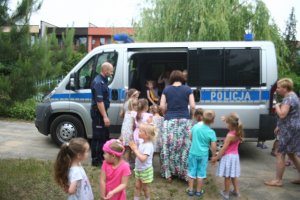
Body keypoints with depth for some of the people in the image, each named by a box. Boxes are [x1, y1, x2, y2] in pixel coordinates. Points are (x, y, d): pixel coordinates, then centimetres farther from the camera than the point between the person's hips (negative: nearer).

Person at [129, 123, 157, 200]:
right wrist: (134, 148, -9)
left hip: (145, 170, -8)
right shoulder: (142, 143, -1)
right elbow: (139, 153, 8)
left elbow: (143, 158, -35)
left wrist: (135, 150, -28)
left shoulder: (148, 146, -28)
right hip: (138, 169, 8)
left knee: (145, 187, 12)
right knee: (137, 186, 16)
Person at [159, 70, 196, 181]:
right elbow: (192, 107, -1)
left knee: (169, 147, 8)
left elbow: (162, 107, 1)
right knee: (185, 147, 6)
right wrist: (191, 116, 14)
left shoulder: (166, 90, 5)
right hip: (184, 120, 0)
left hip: (170, 121, 0)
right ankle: (185, 173, 10)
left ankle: (169, 173, 15)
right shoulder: (188, 89, 3)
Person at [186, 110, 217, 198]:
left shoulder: (195, 126, -7)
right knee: (201, 173, 12)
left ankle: (190, 190, 23)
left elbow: (190, 138, 7)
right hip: (203, 155, -2)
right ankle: (199, 191, 23)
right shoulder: (211, 132, -15)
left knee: (192, 171, 14)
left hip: (193, 153, 2)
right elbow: (213, 147, -14)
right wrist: (214, 155, 3)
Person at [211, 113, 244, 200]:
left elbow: (224, 149, -20)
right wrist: (226, 119, 24)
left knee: (227, 176, 5)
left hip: (228, 157, -8)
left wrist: (216, 158, -13)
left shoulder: (230, 136, -23)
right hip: (235, 156, 8)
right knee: (233, 175, 20)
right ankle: (236, 191, 30)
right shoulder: (238, 133, -1)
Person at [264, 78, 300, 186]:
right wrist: (279, 127, 24)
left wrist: (277, 106, -11)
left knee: (280, 154, -4)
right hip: (291, 129, 11)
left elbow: (282, 114, -30)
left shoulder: (289, 98, -18)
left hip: (290, 130, -11)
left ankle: (278, 180, 3)